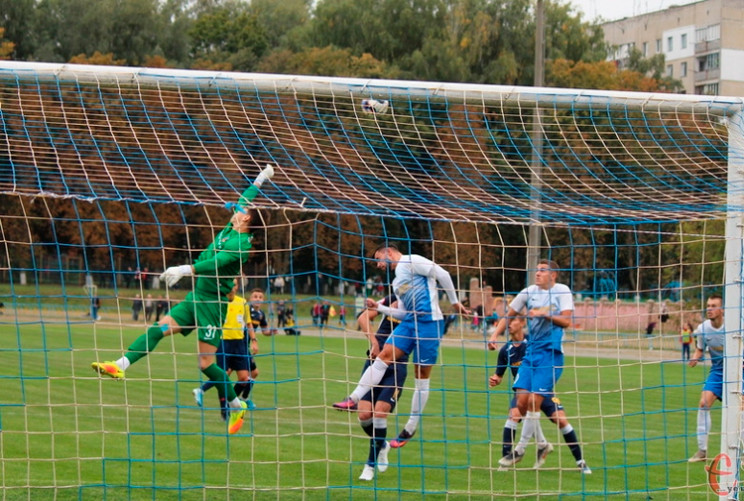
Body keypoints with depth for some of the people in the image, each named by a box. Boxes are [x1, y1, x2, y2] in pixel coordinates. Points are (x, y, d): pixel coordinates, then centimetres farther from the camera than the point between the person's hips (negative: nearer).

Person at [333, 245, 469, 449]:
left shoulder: (410, 261, -3)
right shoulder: (396, 282, 24)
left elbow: (442, 274, -9)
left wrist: (454, 302, -4)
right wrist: (379, 307, 13)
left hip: (429, 322, -8)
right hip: (409, 321, 8)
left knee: (421, 376, 0)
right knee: (383, 357, -6)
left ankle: (410, 430, 5)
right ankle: (353, 399, -9)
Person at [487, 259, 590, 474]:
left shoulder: (562, 291, -1)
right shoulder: (529, 292, 10)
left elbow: (566, 321, -10)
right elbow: (509, 315, 16)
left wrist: (545, 314, -20)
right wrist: (495, 335, 5)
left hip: (551, 353, -5)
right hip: (531, 351, 5)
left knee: (534, 400, -11)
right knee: (521, 401, -4)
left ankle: (520, 449, 2)